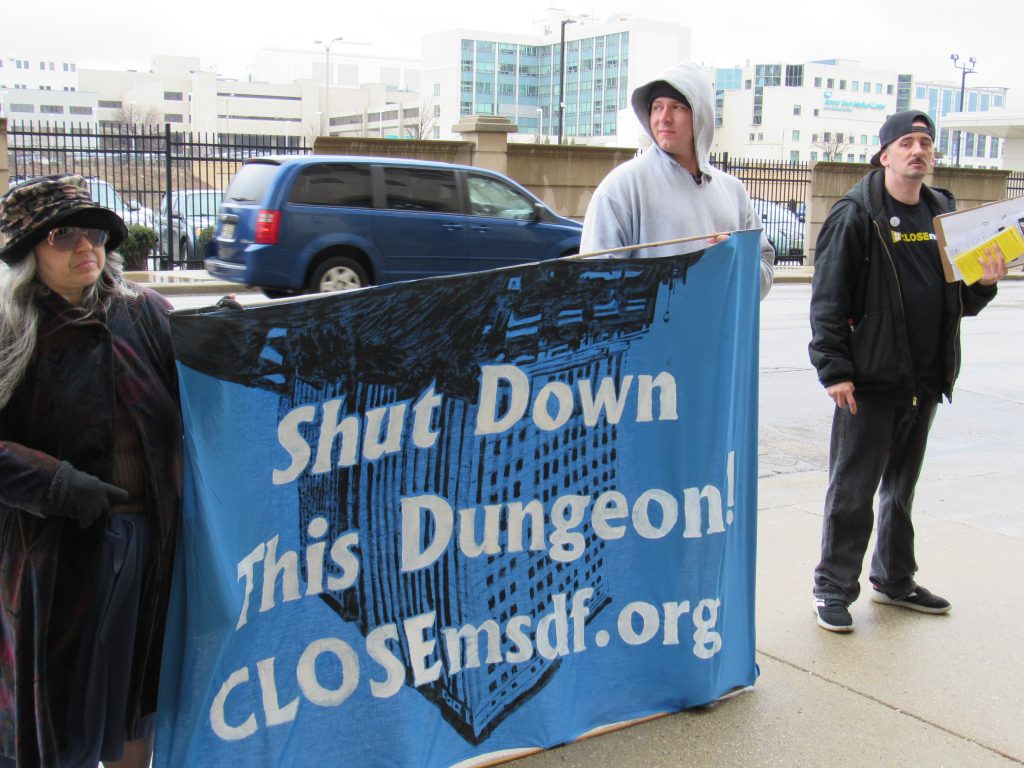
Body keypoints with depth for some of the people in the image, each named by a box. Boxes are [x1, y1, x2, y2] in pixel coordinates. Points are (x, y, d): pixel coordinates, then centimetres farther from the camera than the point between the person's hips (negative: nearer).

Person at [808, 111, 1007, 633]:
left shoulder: (942, 214, 12)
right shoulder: (856, 215, -8)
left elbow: (960, 302, 19)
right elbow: (827, 299, -13)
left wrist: (984, 283, -2)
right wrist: (833, 368, -19)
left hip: (925, 382, 7)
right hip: (868, 382, -6)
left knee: (901, 488, 18)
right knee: (852, 492, 0)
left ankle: (894, 580, 32)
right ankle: (833, 587, 13)